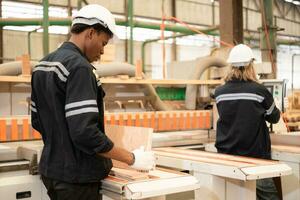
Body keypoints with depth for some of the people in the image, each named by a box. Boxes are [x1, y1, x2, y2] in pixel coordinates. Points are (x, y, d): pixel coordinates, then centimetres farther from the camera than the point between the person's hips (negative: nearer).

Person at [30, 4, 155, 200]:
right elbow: (84, 131, -27)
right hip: (76, 177, -9)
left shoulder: (43, 65, 8)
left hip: (51, 170, 9)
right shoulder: (78, 66, -20)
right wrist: (132, 158, -18)